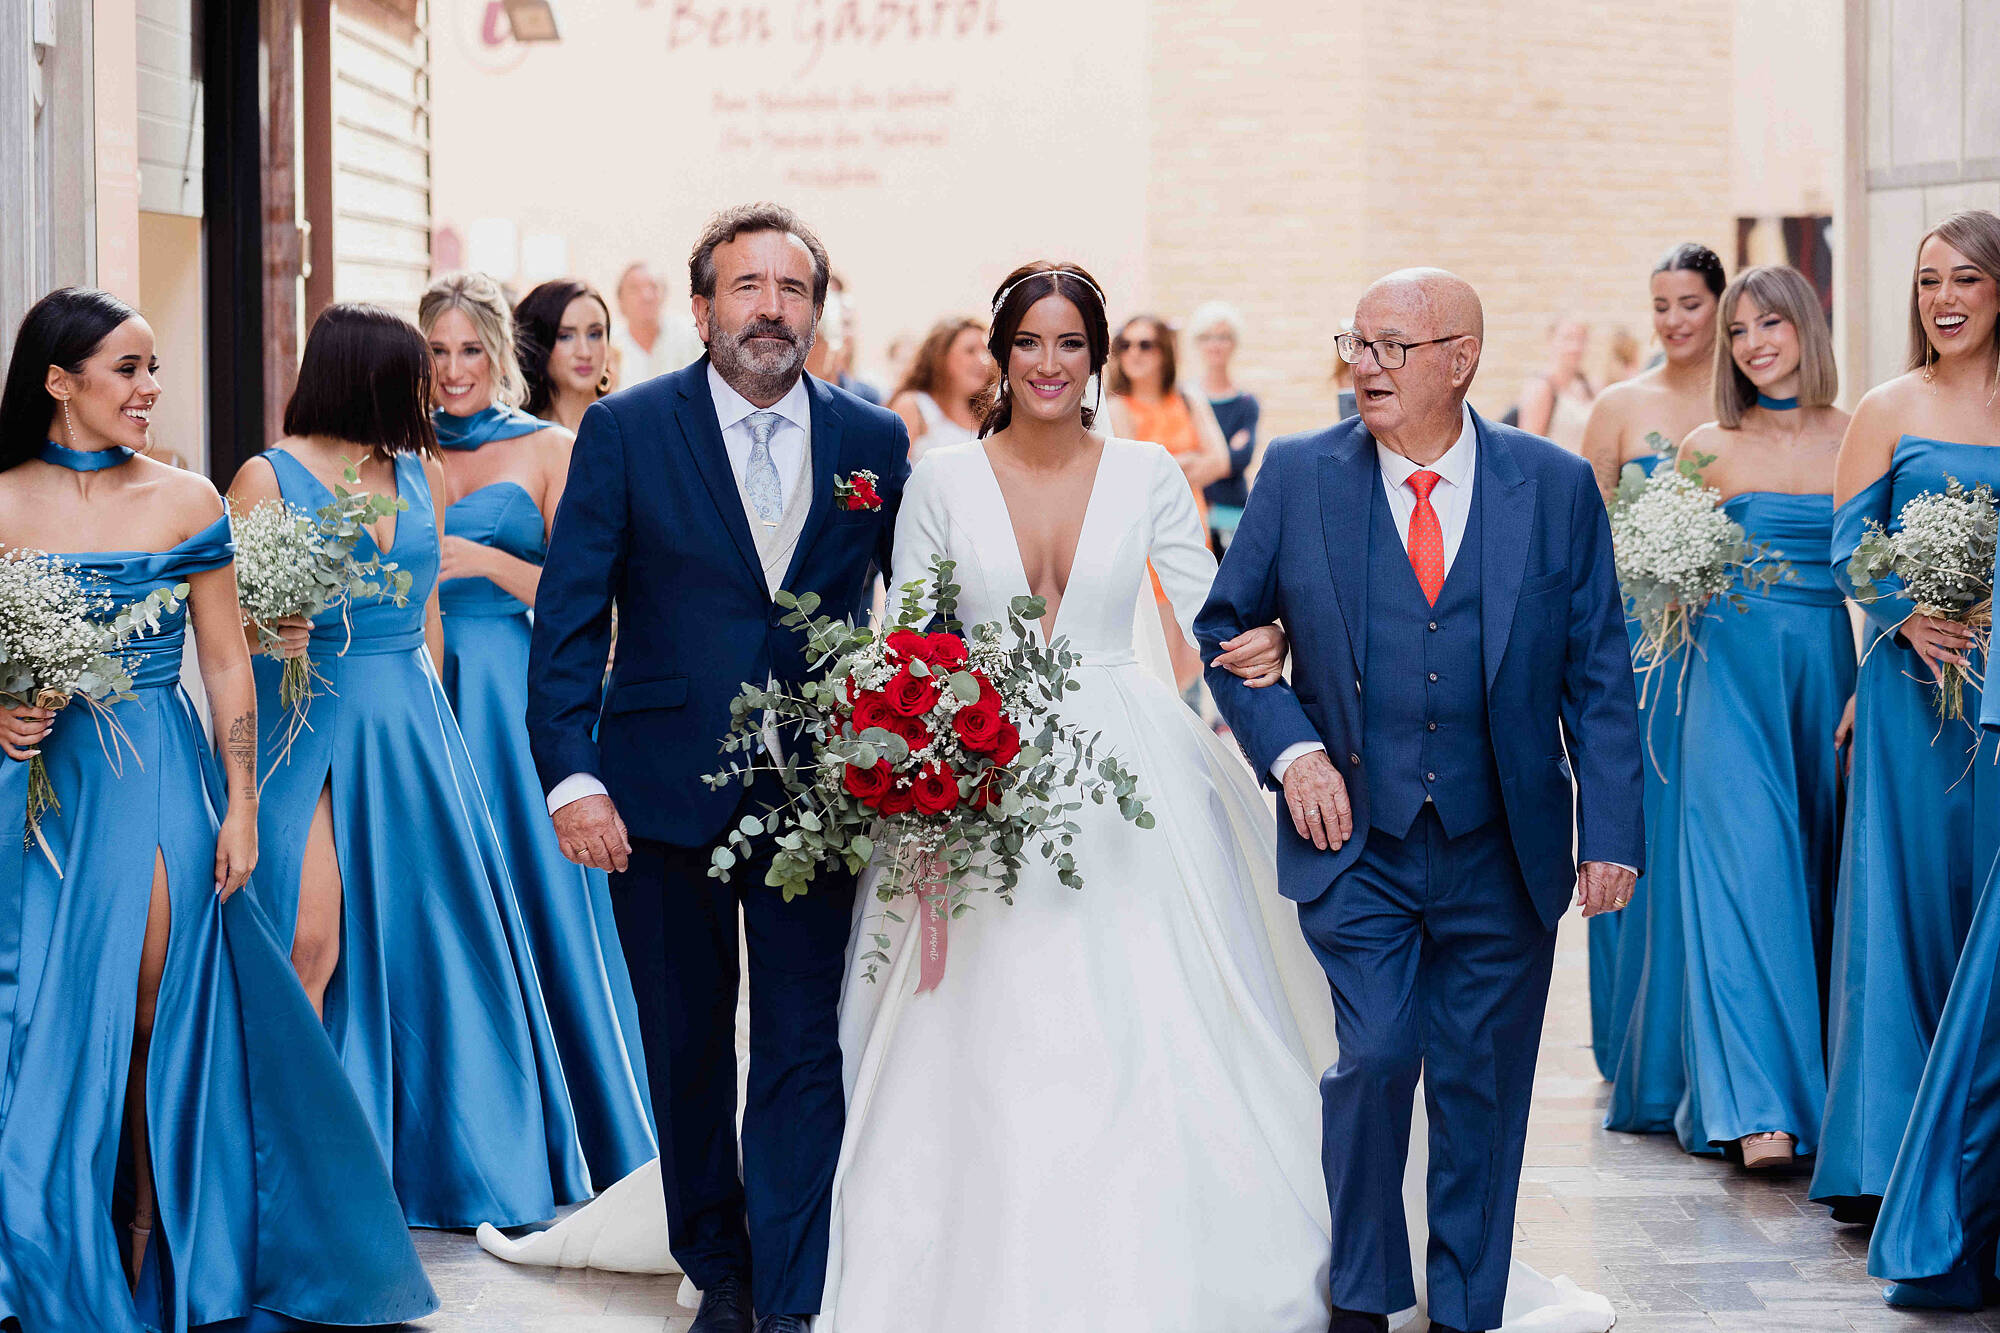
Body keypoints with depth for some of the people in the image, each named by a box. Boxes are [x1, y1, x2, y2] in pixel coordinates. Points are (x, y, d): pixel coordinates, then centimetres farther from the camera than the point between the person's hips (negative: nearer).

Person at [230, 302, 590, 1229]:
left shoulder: (421, 474, 13)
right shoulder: (269, 477, -4)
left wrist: (426, 717, 15)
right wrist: (270, 633, -25)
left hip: (411, 727, 5)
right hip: (307, 727, -5)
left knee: (424, 938, 4)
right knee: (311, 950, -11)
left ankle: (453, 1164, 13)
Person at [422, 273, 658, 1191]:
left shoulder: (546, 451, 4)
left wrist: (486, 562, -13)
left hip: (515, 695, -2)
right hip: (419, 693, 2)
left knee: (535, 900, -4)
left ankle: (555, 1143, 6)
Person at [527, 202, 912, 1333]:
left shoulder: (874, 441, 4)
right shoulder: (627, 431, -2)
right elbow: (568, 620, -4)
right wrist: (572, 775, -13)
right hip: (662, 793, 0)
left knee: (803, 1052, -4)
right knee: (686, 1050, 12)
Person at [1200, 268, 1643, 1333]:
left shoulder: (1557, 487, 0)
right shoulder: (1298, 475, 0)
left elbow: (1597, 679, 2)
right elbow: (1224, 627, 8)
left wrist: (1611, 835, -3)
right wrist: (1288, 747, -6)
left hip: (1503, 851, 1)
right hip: (1355, 842, -1)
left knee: (1482, 1091, 7)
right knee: (1376, 1055, -12)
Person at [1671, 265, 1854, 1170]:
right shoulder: (1707, 448, 4)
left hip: (1827, 668, 2)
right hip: (1732, 671, -2)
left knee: (1818, 869, 6)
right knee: (1748, 869, -10)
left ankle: (1823, 1086, 19)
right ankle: (1759, 1105, -12)